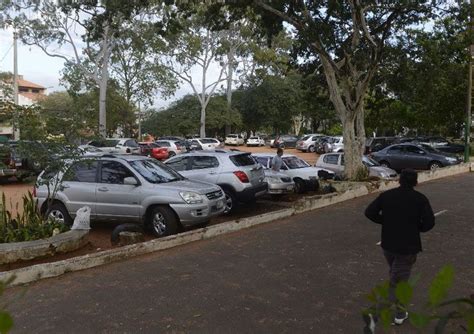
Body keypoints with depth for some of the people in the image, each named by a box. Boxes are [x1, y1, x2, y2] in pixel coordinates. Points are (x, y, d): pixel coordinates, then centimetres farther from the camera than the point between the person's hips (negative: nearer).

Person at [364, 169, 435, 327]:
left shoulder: (386, 195, -2)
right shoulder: (420, 199, -9)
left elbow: (369, 212, -6)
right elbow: (429, 222, -15)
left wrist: (385, 221, 7)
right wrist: (416, 228, 4)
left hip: (388, 243, 3)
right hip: (408, 246, -3)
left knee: (395, 272, 25)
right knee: (399, 278, 7)